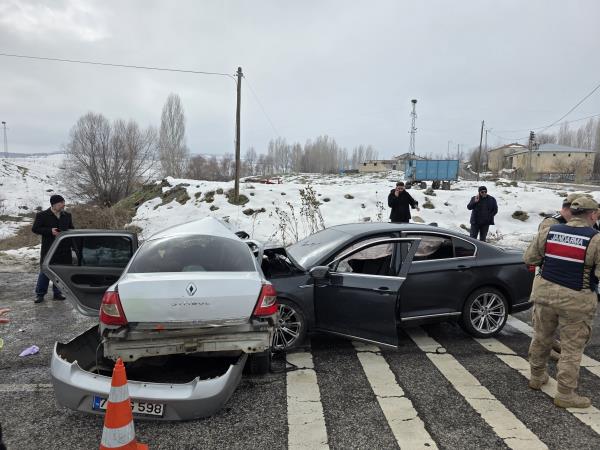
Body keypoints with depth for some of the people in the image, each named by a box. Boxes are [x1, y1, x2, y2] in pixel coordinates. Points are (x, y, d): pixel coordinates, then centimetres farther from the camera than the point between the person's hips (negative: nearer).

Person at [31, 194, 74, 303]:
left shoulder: (67, 215, 10)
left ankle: (57, 293, 20)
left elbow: (71, 229, 19)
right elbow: (35, 229, -5)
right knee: (45, 271, 0)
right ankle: (40, 294, 12)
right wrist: (50, 231, -17)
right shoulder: (42, 215, -2)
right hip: (48, 249, -4)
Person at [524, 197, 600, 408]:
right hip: (576, 300, -4)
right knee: (571, 348, 8)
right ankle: (565, 394, 16)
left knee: (541, 338, 20)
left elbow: (529, 258, 6)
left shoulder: (548, 231, -2)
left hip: (545, 293, 4)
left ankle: (537, 377, 37)